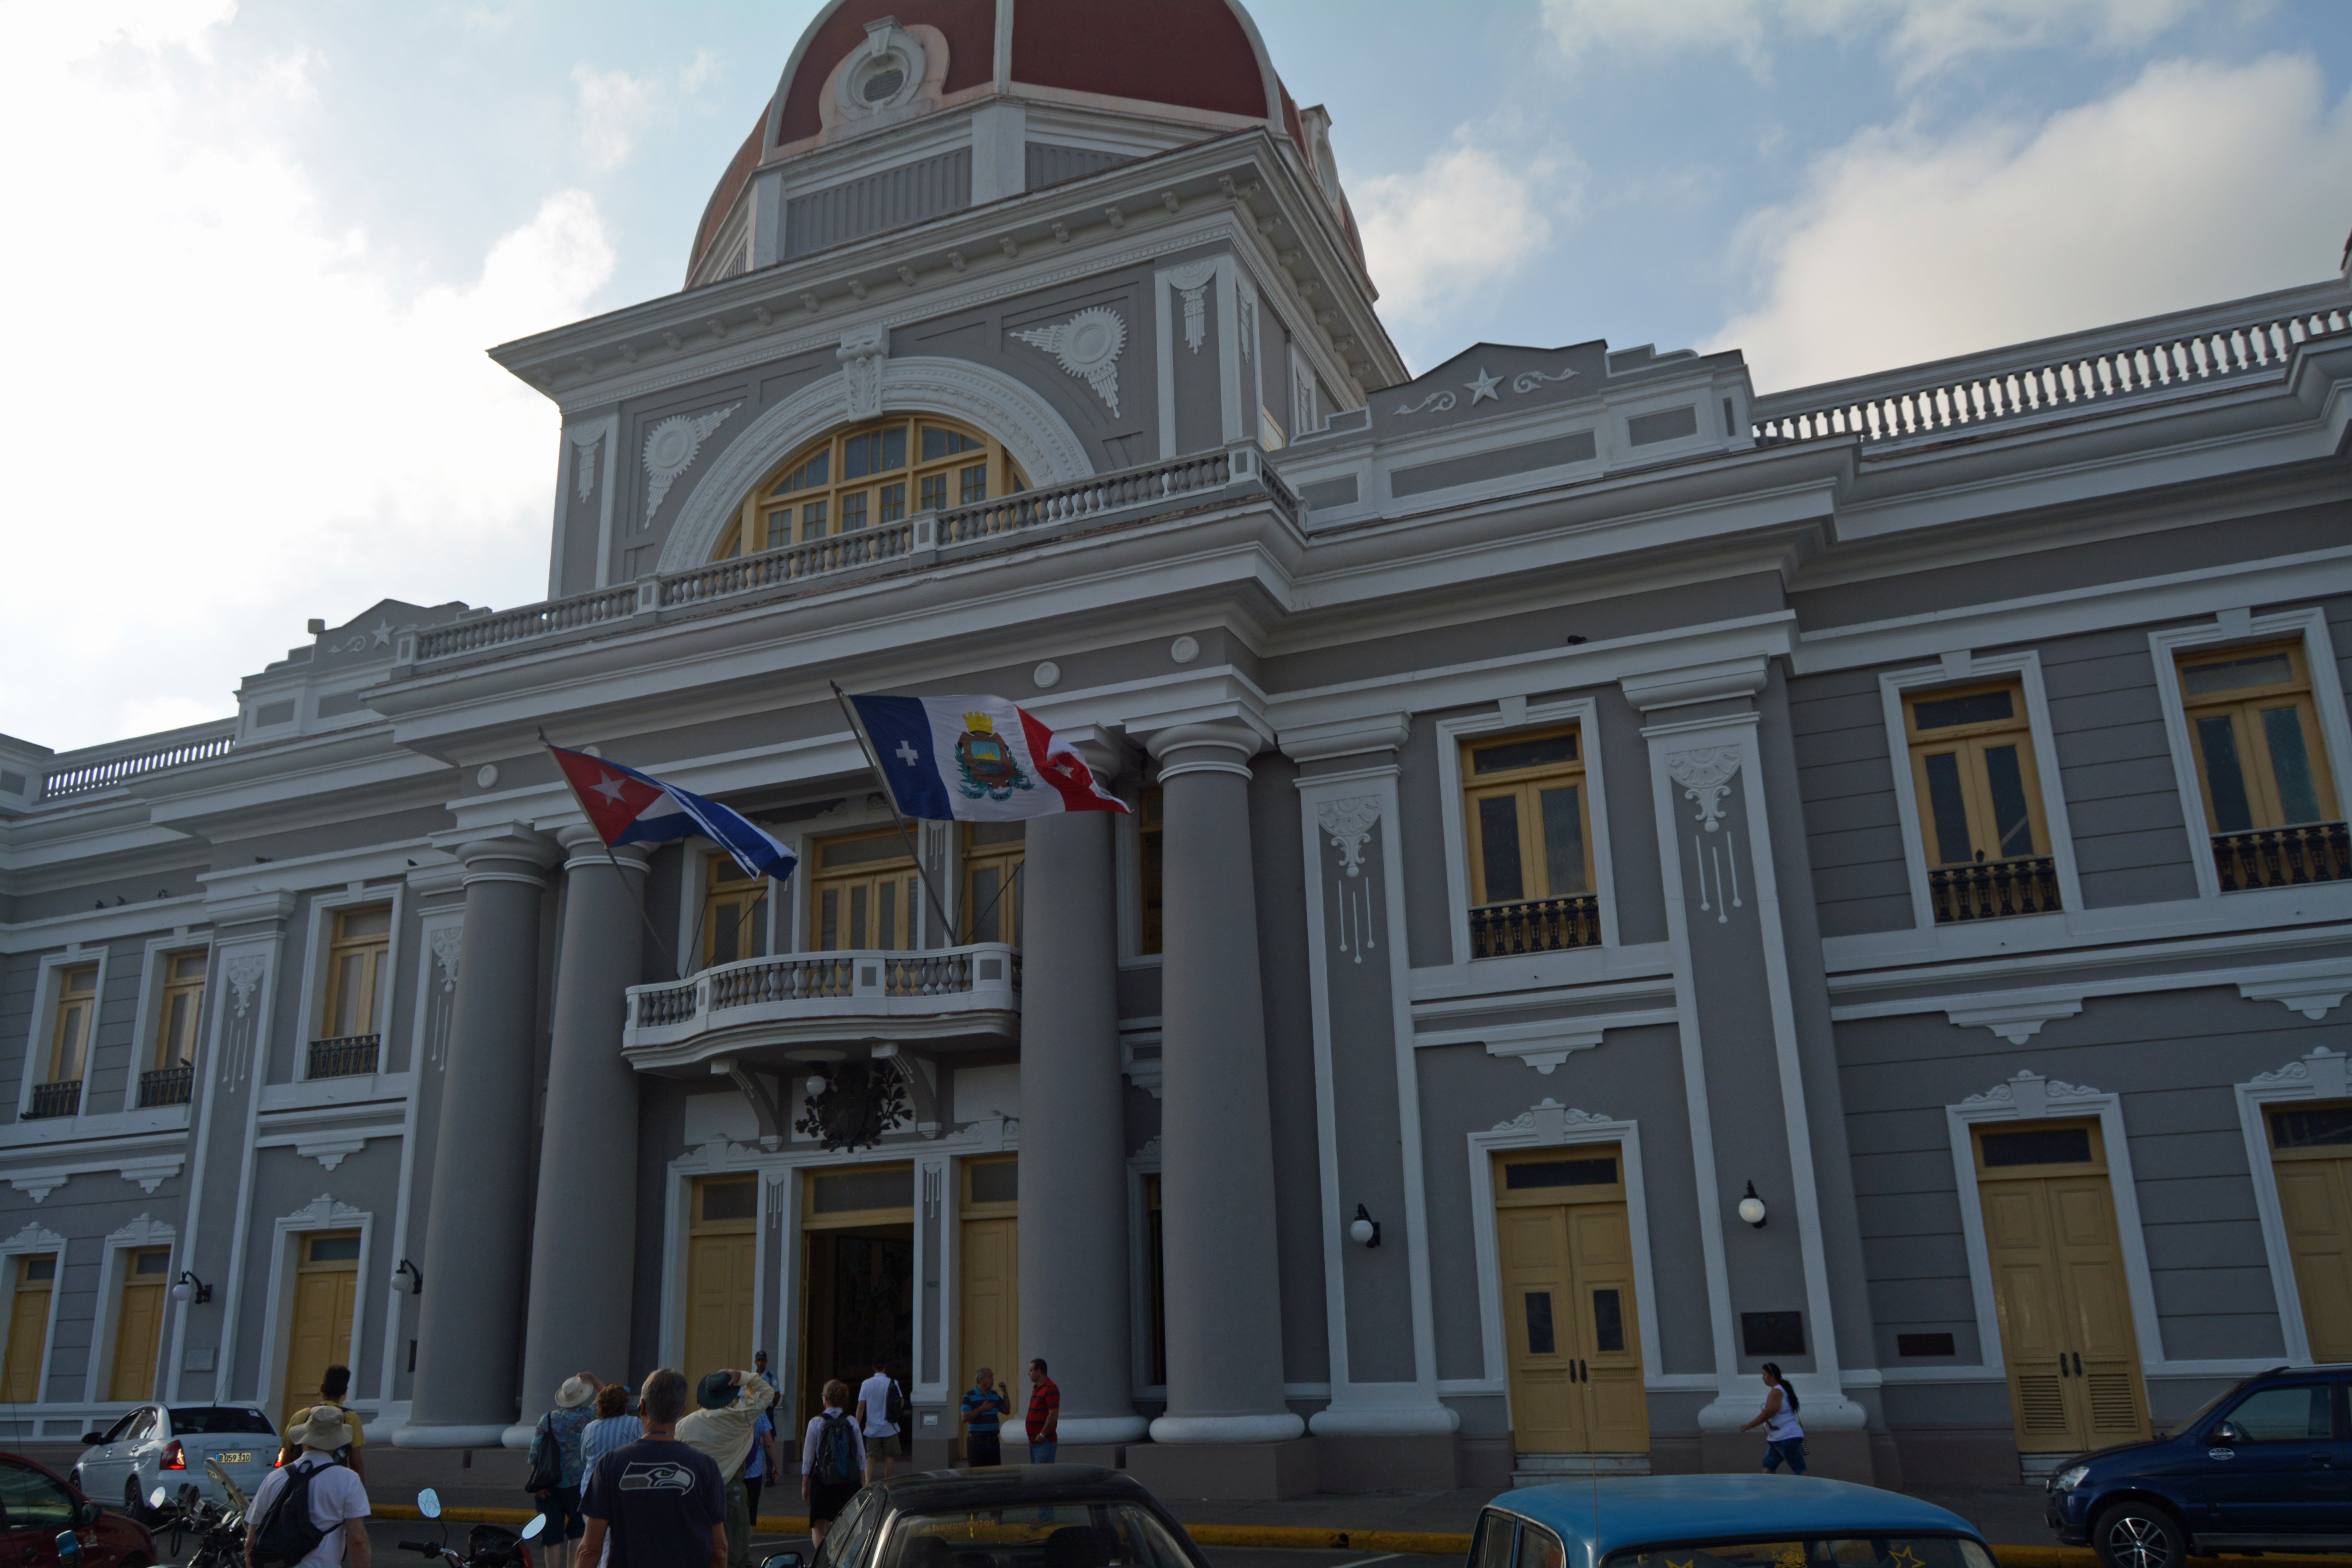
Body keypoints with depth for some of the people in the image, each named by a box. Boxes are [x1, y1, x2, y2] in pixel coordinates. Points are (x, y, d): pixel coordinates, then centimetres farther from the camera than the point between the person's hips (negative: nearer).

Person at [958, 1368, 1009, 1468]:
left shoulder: (995, 1395, 13)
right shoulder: (969, 1397, -6)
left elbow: (1007, 1411, 18)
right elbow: (965, 1418, -16)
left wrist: (1005, 1394, 8)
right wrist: (982, 1408, -17)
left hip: (993, 1441, 6)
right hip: (977, 1442, -6)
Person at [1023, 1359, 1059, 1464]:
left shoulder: (1050, 1389, -15)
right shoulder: (1036, 1388, 17)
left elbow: (1053, 1415, -21)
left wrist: (1042, 1435, -18)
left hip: (1044, 1442, -10)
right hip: (1034, 1440, 10)